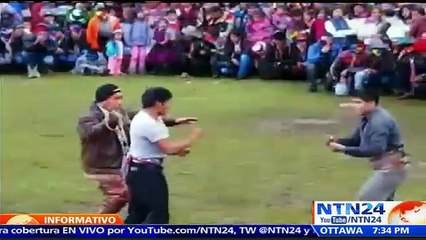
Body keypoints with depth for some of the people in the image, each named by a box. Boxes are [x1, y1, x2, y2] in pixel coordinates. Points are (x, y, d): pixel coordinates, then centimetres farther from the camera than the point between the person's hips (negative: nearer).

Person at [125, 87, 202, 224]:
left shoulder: (143, 119, 13)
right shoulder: (149, 123, -22)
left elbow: (159, 147, 17)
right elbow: (167, 147, -26)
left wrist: (178, 151, 2)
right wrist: (191, 139, -15)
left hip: (139, 171, 11)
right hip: (146, 172, -11)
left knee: (137, 212, 17)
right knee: (160, 214, -3)